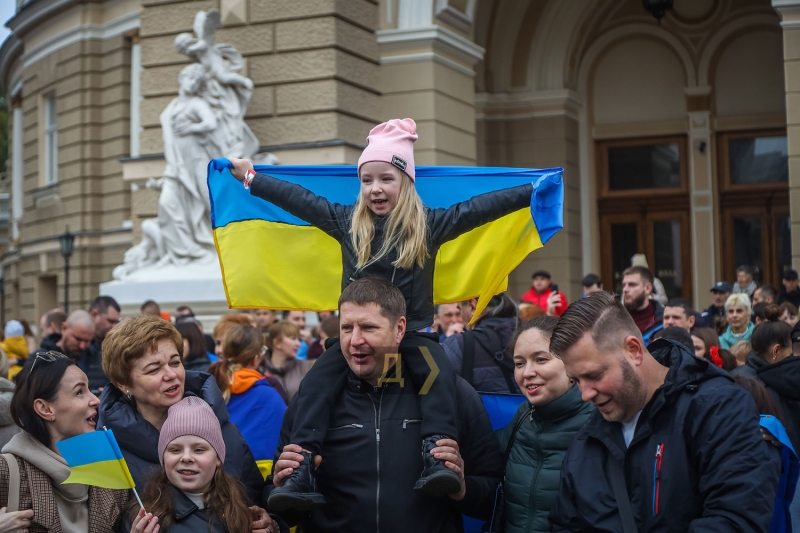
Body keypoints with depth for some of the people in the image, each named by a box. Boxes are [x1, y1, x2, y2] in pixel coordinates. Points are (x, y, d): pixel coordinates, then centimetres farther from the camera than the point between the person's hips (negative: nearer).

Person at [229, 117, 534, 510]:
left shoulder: (429, 225, 0)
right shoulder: (347, 222, 5)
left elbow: (480, 208, -4)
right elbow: (299, 199, 11)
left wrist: (535, 190, -7)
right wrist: (250, 176, 16)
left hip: (412, 331, -1)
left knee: (440, 371, -29)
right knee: (318, 377, -20)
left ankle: (438, 454, -38)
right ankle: (302, 461, -25)